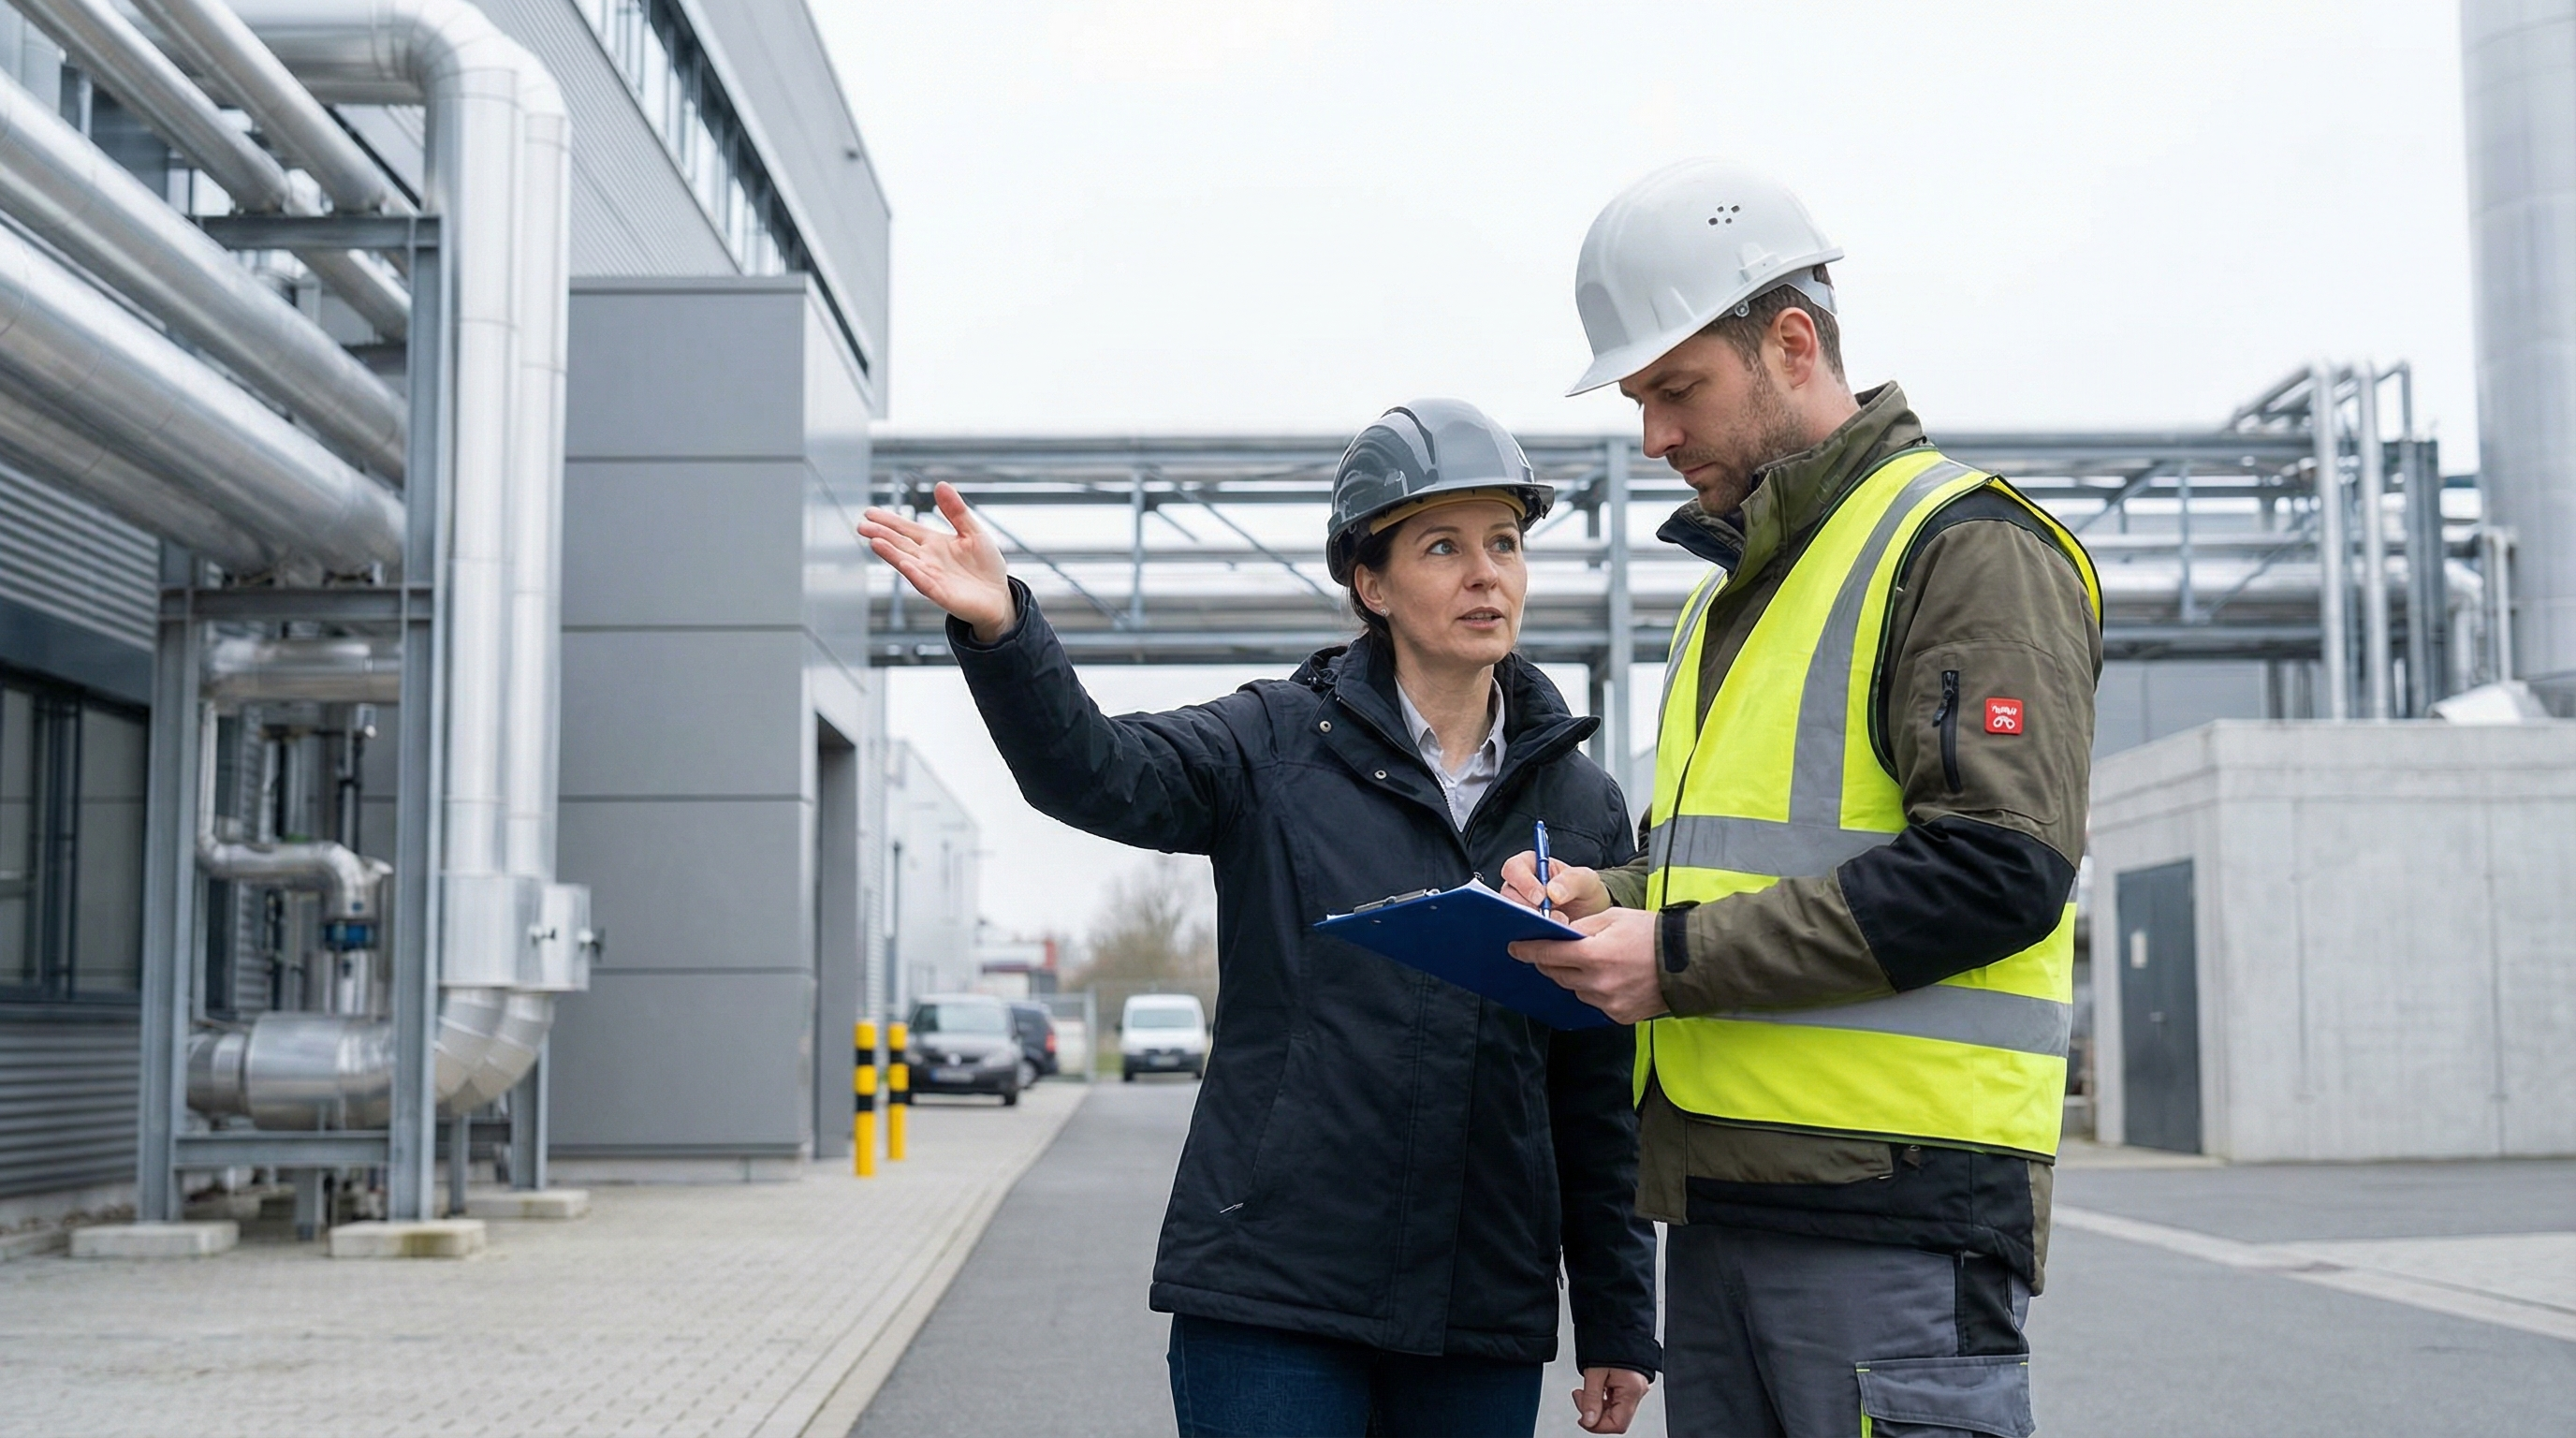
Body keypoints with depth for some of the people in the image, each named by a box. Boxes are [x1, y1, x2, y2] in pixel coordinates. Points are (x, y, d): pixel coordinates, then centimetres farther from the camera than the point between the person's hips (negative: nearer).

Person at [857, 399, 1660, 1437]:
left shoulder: (1582, 806, 8)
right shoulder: (1280, 745, 1)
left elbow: (1601, 1089, 9)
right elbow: (1097, 774, -16)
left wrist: (1616, 1322, 9)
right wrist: (1000, 631, -34)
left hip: (1486, 1317, 3)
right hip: (1271, 1299, -3)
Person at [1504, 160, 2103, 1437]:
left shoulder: (1967, 547, -7)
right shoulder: (1733, 590, 22)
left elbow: (1997, 868, -18)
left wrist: (1682, 958, -18)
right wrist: (1613, 900, 7)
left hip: (1896, 1208, -9)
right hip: (1718, 1200, 9)